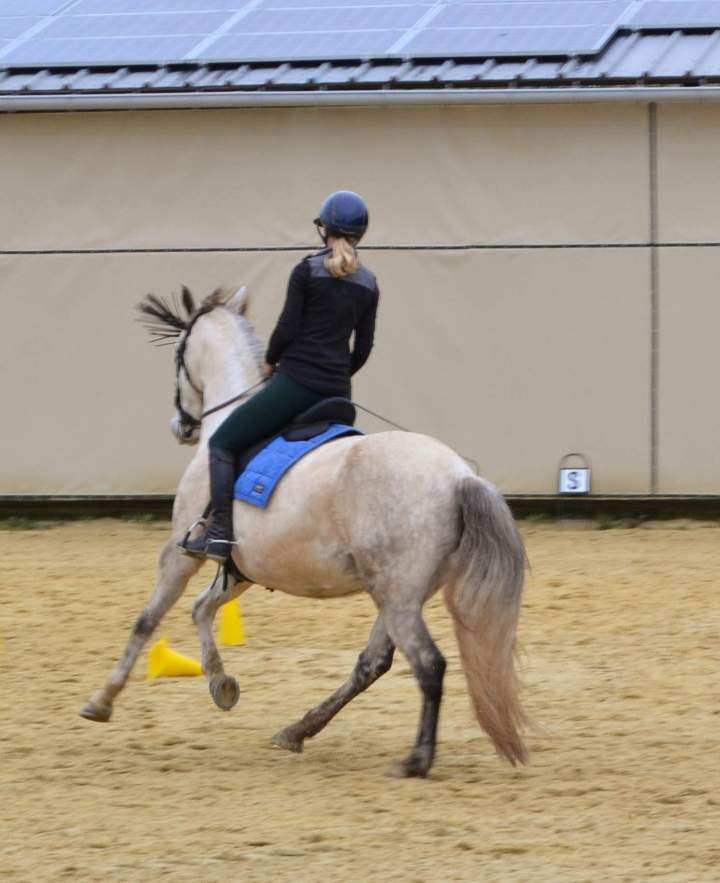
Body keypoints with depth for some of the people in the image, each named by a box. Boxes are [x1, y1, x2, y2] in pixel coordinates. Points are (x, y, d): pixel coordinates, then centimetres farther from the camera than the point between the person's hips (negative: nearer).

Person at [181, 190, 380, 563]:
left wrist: (270, 361, 9)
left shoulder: (308, 270, -7)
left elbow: (287, 329, -10)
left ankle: (220, 534, -12)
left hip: (296, 381, -6)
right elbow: (363, 348, 11)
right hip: (338, 391, 6)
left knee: (222, 444, 1)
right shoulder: (369, 285, 9)